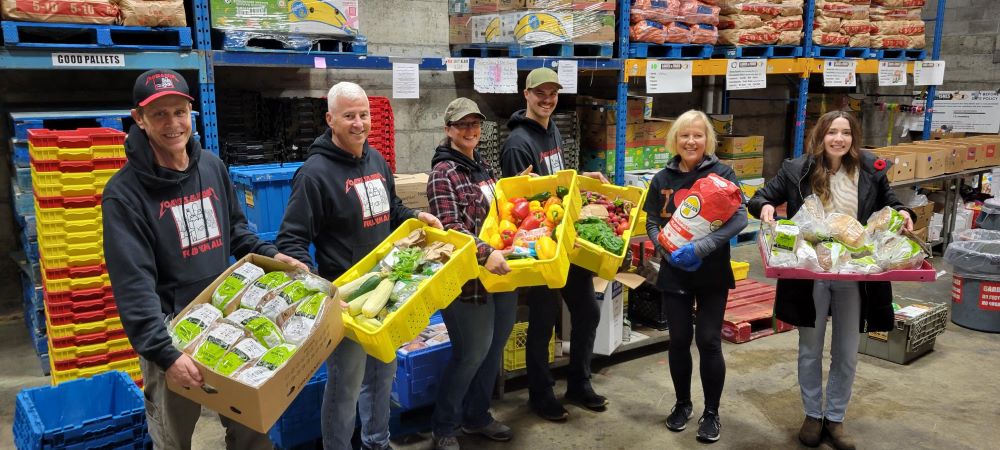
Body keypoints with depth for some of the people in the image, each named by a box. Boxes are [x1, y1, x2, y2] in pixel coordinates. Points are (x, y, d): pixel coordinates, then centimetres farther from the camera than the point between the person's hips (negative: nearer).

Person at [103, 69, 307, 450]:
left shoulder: (213, 166, 3)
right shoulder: (124, 193, -16)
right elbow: (133, 283, -23)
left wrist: (271, 256, 0)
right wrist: (163, 352, -31)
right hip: (171, 333, -5)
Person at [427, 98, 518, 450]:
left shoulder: (482, 167, 13)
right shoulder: (444, 173, -12)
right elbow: (450, 228, -23)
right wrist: (485, 253, -35)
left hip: (501, 273, 8)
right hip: (469, 278, -8)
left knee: (494, 348, 16)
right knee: (471, 353, 1)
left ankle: (477, 417, 34)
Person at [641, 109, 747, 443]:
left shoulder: (722, 173, -6)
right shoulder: (662, 179, 4)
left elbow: (739, 218, -15)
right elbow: (652, 223, 5)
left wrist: (700, 248, -26)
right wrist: (669, 252, -15)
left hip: (712, 271, -2)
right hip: (674, 271, 2)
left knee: (708, 341, 1)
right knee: (679, 340, 9)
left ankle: (712, 412, 19)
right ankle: (682, 403, 30)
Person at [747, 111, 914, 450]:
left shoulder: (870, 170, 0)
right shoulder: (797, 170, -4)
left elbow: (889, 203, 14)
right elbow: (760, 197, 2)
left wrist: (902, 213, -8)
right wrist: (765, 207, -21)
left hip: (854, 277, 1)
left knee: (846, 353, 12)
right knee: (810, 349, 12)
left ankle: (835, 418, 29)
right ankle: (813, 415, 30)